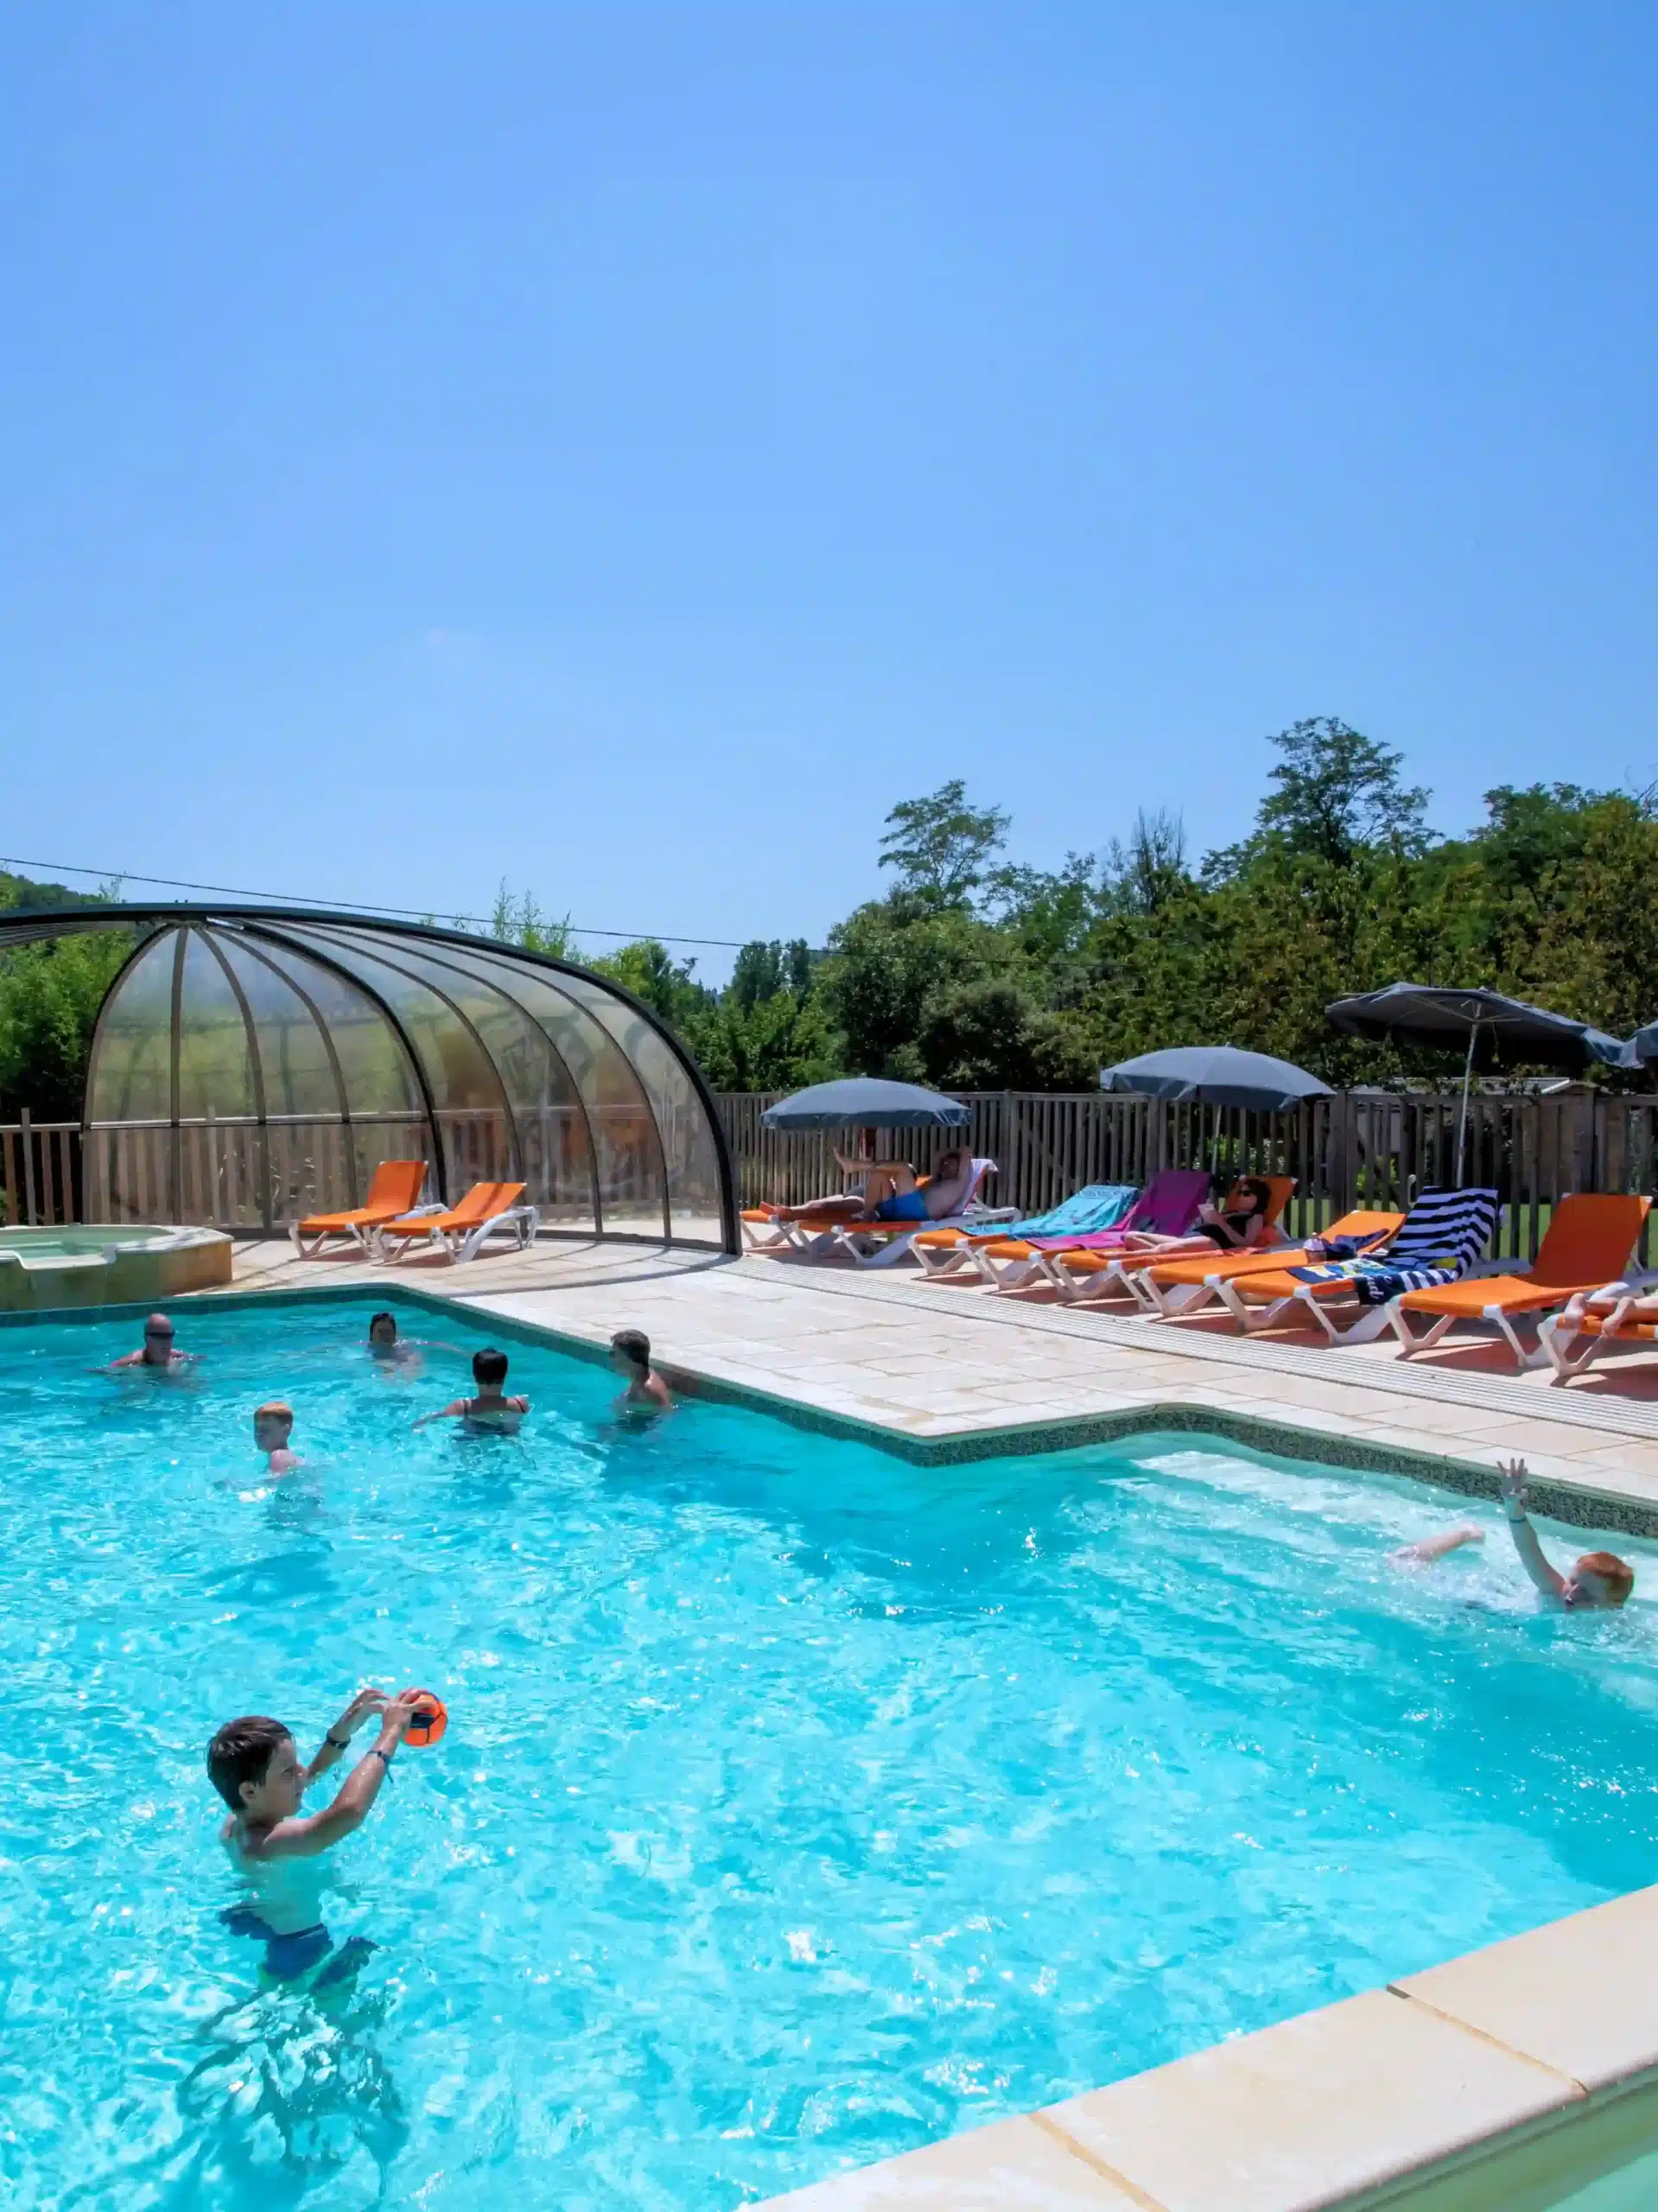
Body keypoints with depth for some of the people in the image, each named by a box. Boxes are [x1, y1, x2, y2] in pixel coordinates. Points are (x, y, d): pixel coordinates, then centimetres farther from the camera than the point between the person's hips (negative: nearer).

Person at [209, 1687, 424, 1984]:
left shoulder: (237, 1822, -11)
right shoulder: (268, 1843, -41)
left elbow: (311, 1777, 5)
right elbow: (349, 1811, -58)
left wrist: (343, 1730, -10)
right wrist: (390, 1732, -50)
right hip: (298, 1948, -9)